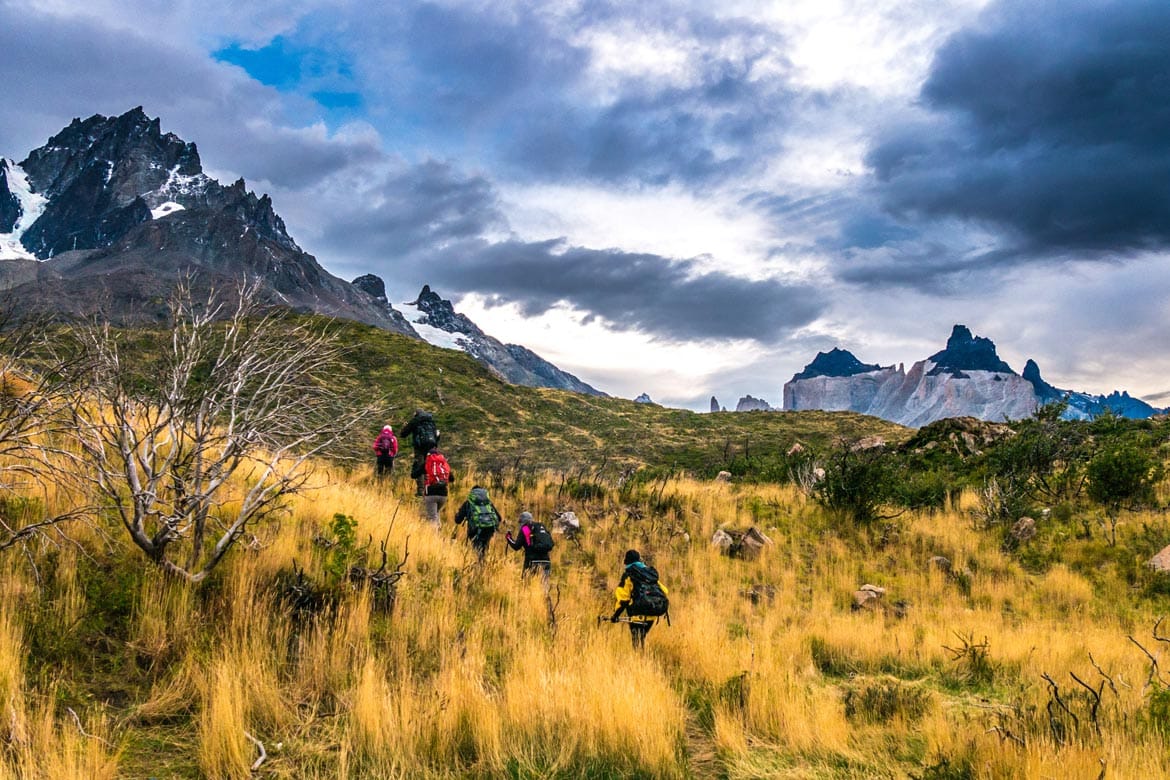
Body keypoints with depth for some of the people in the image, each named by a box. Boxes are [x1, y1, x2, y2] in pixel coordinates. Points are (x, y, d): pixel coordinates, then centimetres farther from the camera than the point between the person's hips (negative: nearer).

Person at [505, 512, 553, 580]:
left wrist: (509, 538, 16)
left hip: (533, 562, -5)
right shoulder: (542, 527, 16)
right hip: (546, 561, 5)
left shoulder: (524, 529, 1)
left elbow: (516, 546, 1)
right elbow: (551, 543, 15)